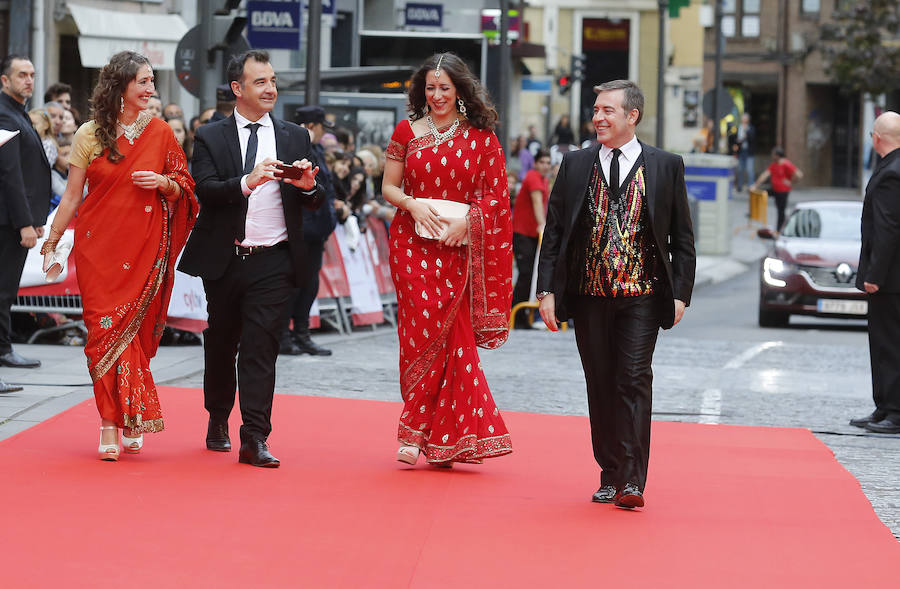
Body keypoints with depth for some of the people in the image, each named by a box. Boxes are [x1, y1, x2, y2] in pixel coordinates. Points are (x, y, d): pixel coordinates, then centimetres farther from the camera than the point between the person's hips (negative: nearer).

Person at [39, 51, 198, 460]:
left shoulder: (159, 134, 5)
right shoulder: (90, 134, 3)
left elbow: (183, 191, 10)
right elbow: (71, 196, 6)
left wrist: (163, 182, -10)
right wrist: (51, 242, 5)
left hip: (144, 249, 1)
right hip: (98, 246, -1)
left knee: (131, 330, -1)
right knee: (106, 330, -5)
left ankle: (124, 423, 11)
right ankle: (115, 424, 0)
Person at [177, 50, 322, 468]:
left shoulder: (295, 138, 10)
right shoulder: (210, 137, 3)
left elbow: (313, 202, 7)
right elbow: (205, 190, -11)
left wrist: (308, 186, -16)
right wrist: (248, 182, -27)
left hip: (273, 261, 0)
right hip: (225, 261, 0)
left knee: (261, 347, -9)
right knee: (220, 345, 13)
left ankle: (254, 440, -12)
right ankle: (218, 422, 33)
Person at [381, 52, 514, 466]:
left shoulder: (481, 137, 5)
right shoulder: (407, 132, 8)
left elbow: (495, 194, 5)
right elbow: (389, 187, 9)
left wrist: (465, 220, -11)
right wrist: (414, 205, -10)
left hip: (459, 247, 0)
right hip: (413, 244, 0)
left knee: (454, 335, -3)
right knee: (423, 333, -8)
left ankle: (442, 437, 5)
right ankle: (416, 433, -1)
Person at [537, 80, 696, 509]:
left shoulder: (665, 166, 3)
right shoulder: (575, 165, 8)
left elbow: (682, 238, 6)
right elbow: (554, 231, 7)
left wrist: (680, 294, -1)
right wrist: (547, 291, -1)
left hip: (642, 297, -2)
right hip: (589, 296, 2)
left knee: (634, 381, -10)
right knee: (601, 387, 6)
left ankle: (632, 480, -11)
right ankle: (609, 476, 15)